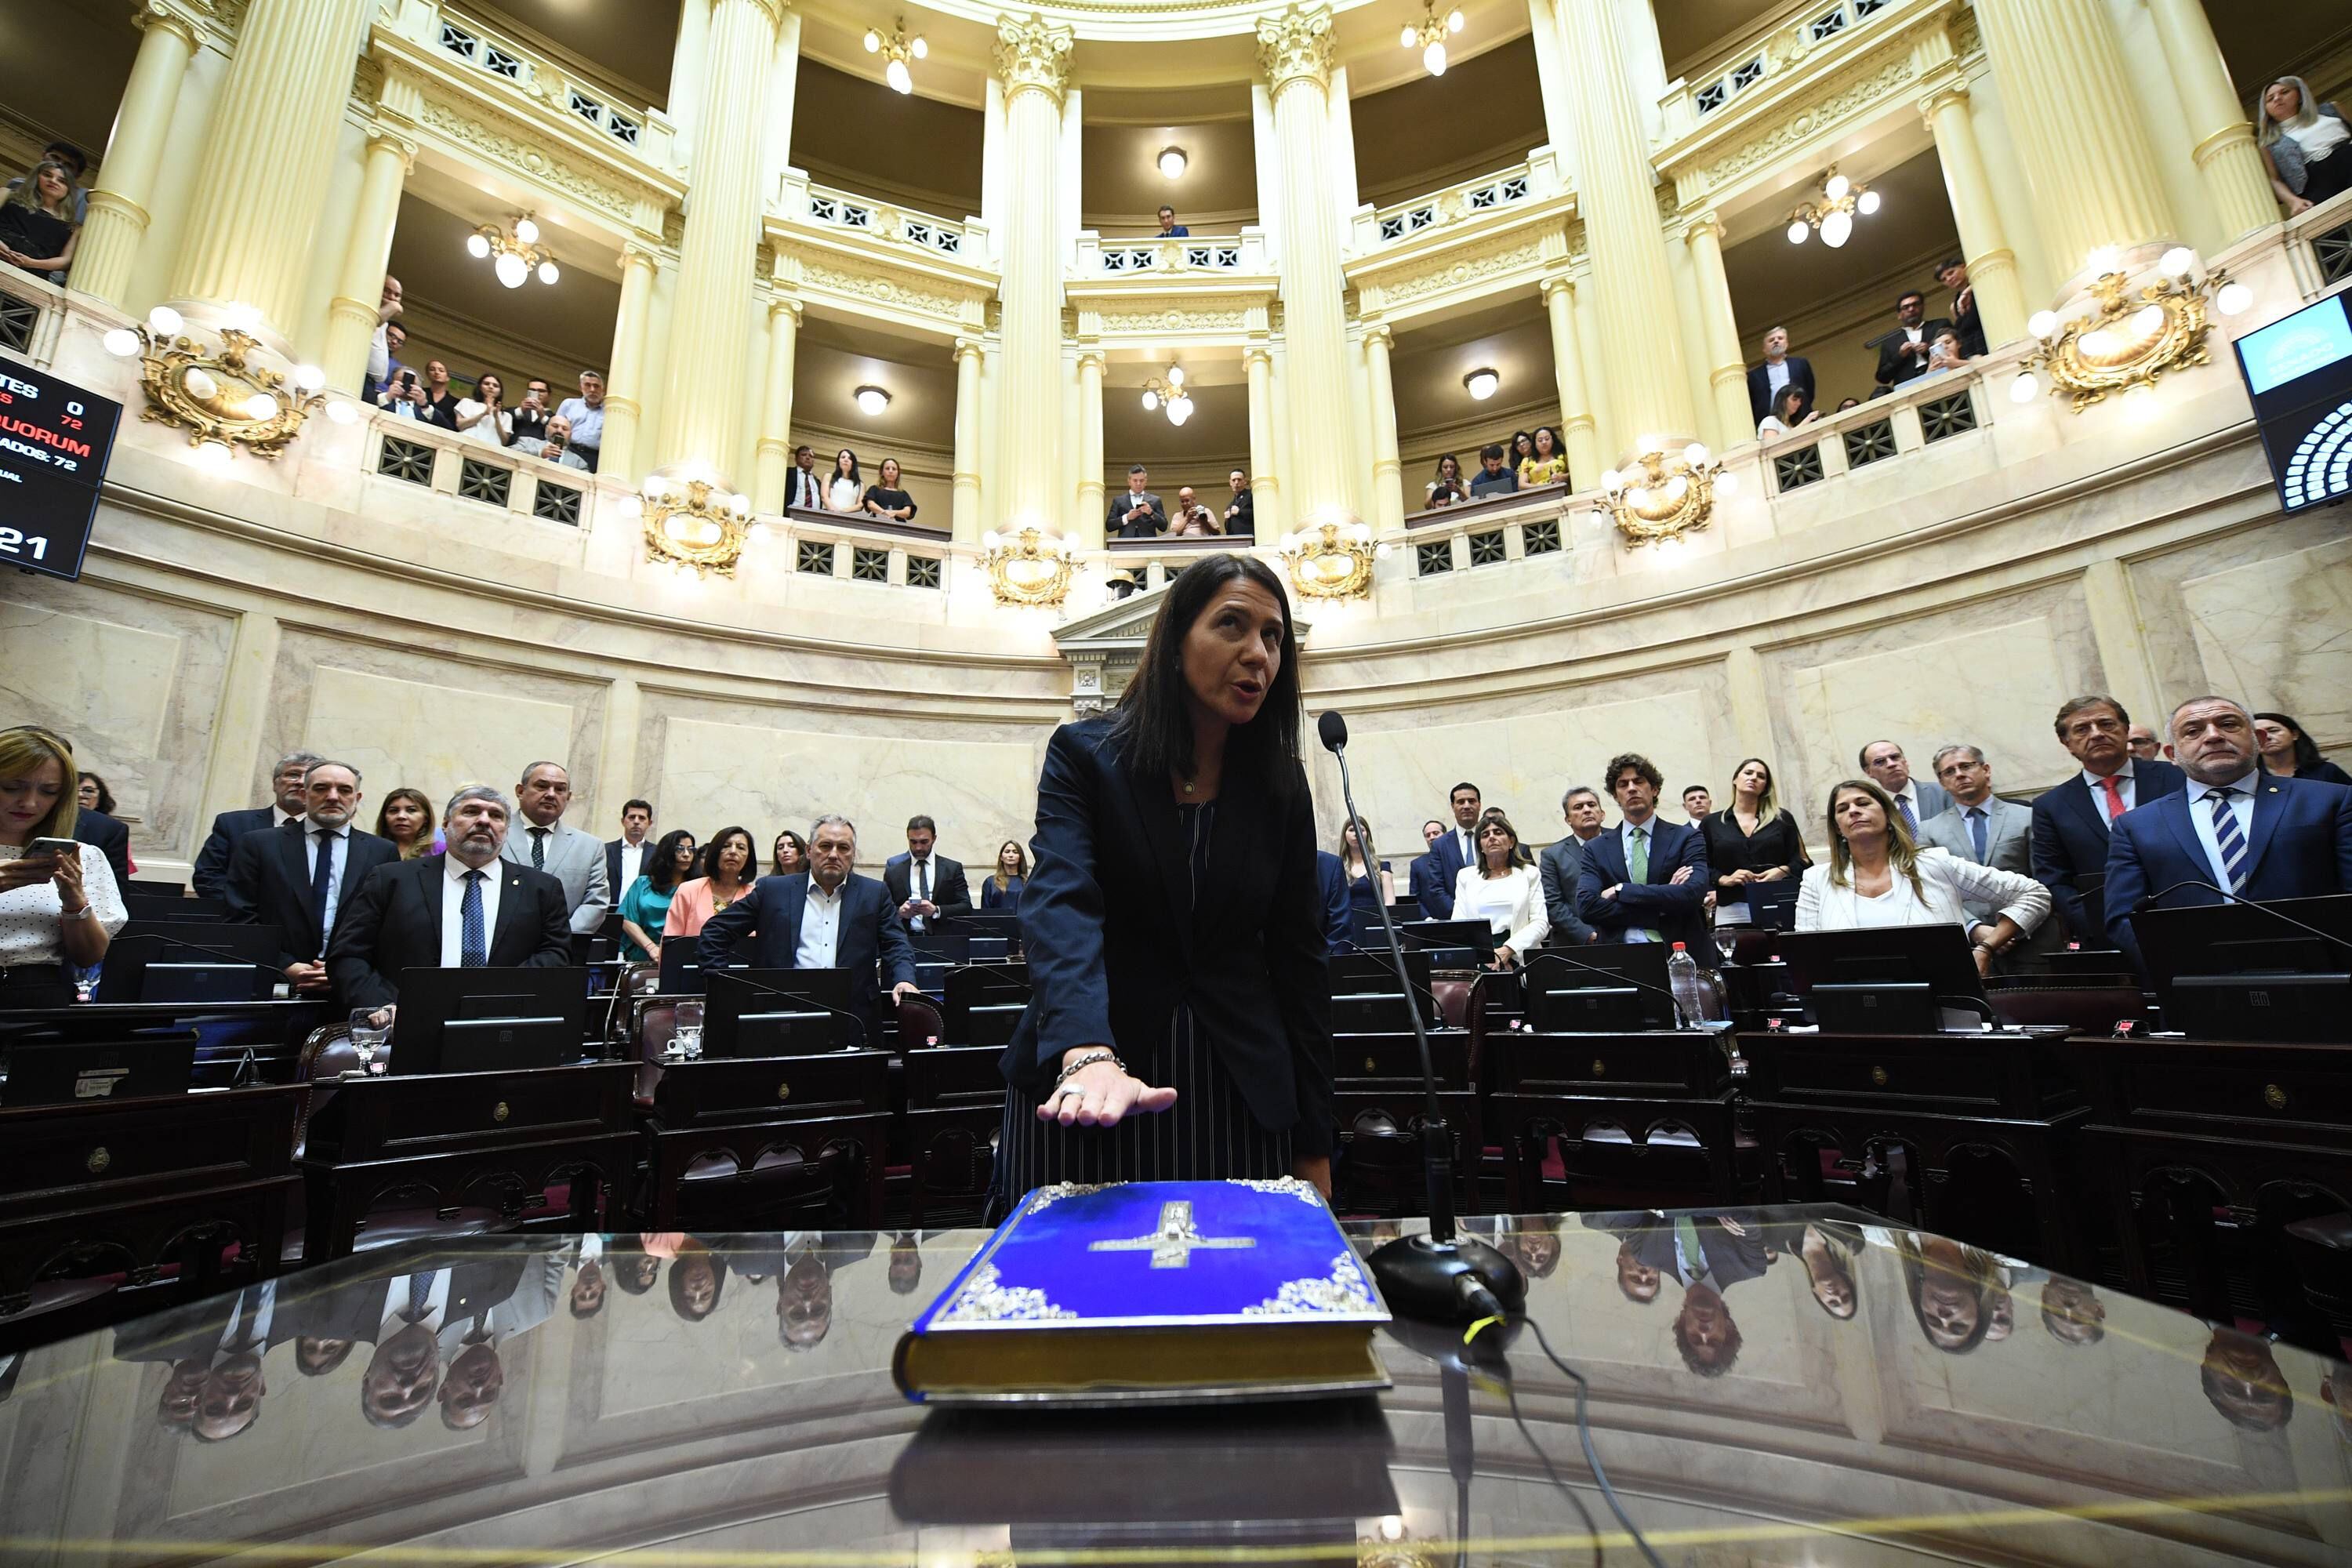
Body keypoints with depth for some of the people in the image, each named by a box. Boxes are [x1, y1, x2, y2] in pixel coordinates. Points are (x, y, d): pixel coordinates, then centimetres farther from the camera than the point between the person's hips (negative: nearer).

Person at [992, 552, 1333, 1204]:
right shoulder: (1084, 754, -7)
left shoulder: (1281, 786, 1)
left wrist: (1314, 1144, 4)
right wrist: (1090, 1056, -40)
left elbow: (1299, 958, 4)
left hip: (1241, 1096, 3)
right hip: (1079, 1095, -2)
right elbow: (1062, 907, -23)